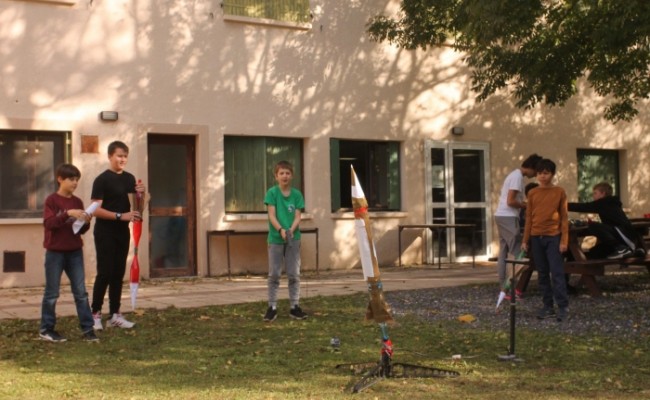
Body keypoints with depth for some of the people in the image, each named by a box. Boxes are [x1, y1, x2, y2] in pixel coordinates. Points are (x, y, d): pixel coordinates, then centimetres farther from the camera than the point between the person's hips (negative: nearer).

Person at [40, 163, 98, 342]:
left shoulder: (77, 202, 8)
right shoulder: (52, 200, -6)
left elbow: (81, 230, 11)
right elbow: (48, 223, -20)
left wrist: (86, 222, -10)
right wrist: (67, 213, -29)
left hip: (75, 252, 4)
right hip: (55, 253, -4)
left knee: (81, 292, 2)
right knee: (52, 293, 3)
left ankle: (87, 329, 4)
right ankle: (46, 329, 14)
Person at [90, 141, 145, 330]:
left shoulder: (129, 179, 9)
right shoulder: (102, 179, -10)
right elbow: (96, 210, -16)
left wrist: (140, 194, -6)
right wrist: (120, 216, -24)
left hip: (123, 232, 6)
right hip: (105, 233, -6)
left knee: (119, 273, 8)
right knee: (105, 273, -6)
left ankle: (115, 315, 14)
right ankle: (95, 314, 3)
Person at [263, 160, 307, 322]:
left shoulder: (297, 194, 3)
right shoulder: (272, 192, -3)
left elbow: (297, 216, -1)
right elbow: (271, 215, -9)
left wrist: (291, 230, -20)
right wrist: (281, 230, -24)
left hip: (293, 238, 2)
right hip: (275, 238, -2)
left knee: (294, 274, 6)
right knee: (274, 275, 2)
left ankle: (294, 306, 13)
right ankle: (272, 307, 8)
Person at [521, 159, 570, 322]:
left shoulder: (559, 192, 0)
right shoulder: (532, 193, 8)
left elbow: (564, 217, 0)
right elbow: (529, 218, 11)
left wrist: (564, 240, -8)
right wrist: (525, 240, 6)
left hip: (553, 237, -3)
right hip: (536, 237, 4)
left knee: (557, 272, -7)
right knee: (542, 273, 6)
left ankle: (563, 307, -6)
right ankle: (548, 307, 11)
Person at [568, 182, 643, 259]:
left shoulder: (604, 203, -3)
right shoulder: (609, 204, 25)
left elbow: (584, 207, -8)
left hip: (625, 234, -10)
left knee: (593, 226, -25)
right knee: (594, 252, 11)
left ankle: (622, 248, -18)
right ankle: (634, 250, 7)